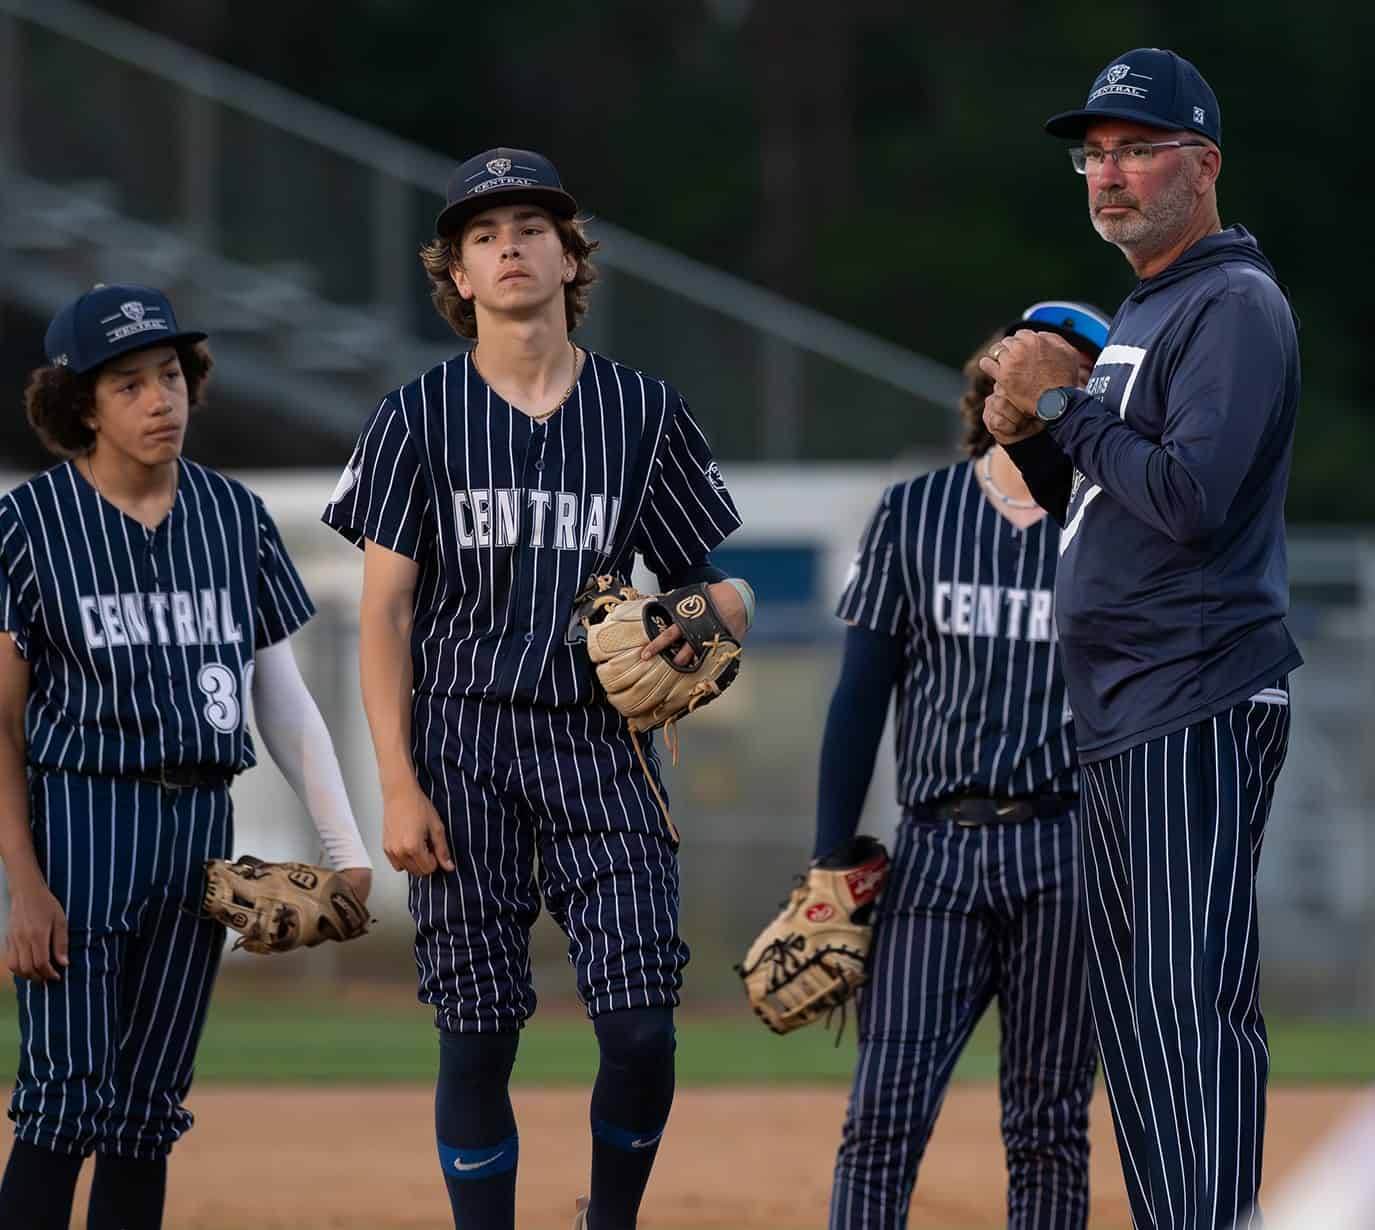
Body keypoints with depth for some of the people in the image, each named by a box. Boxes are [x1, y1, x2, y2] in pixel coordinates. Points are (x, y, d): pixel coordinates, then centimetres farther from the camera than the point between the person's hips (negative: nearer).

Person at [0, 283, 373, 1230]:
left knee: (149, 1109, 7)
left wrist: (344, 844, 2)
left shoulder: (234, 516, 8)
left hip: (202, 824, 4)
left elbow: (282, 694, 11)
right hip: (79, 809, -4)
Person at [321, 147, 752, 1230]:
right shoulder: (419, 419, 4)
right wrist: (399, 786, -7)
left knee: (640, 1022, -9)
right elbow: (385, 614, 2)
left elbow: (722, 587, 13)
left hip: (600, 739, 1)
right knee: (477, 1034, -2)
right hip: (461, 743, -1)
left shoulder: (644, 411, 9)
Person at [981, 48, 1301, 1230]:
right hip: (1120, 723, 11)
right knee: (1135, 1006, 11)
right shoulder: (1138, 315, 21)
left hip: (1198, 709, -11)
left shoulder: (1235, 306, -10)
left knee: (1190, 999, -16)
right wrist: (1031, 432, 6)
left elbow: (1190, 495, -22)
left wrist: (1062, 406, -11)